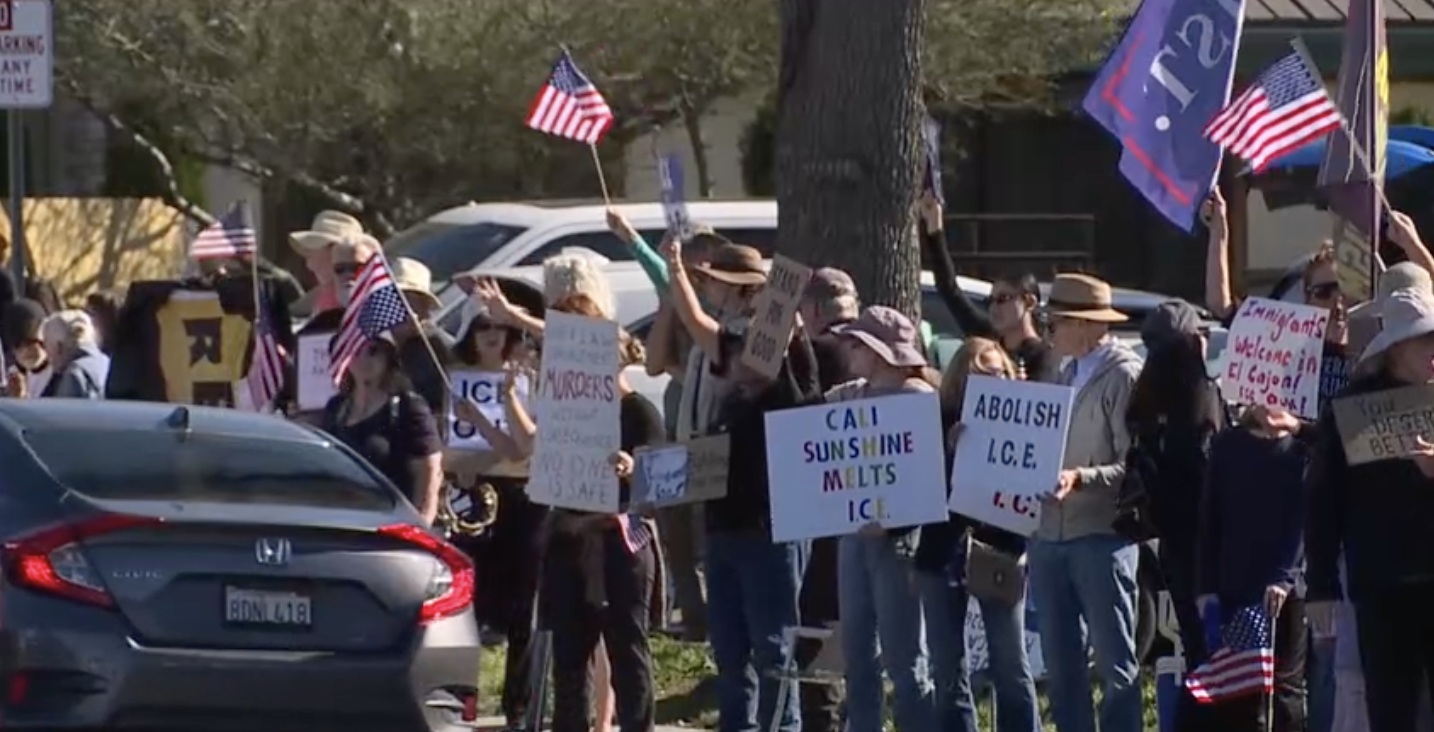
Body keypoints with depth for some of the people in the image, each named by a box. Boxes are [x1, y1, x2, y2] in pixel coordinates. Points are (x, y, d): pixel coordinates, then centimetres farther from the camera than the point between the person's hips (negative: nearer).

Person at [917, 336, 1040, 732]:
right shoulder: (938, 423, 5)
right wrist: (950, 450, -14)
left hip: (999, 554, -2)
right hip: (943, 554, 2)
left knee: (1010, 665, -1)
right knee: (947, 670, 6)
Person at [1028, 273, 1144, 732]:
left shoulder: (1124, 376, -9)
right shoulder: (1066, 375, 16)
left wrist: (1081, 479, -26)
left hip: (1102, 536, -8)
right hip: (1050, 535, 8)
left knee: (1115, 662, -3)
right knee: (1060, 663, 10)